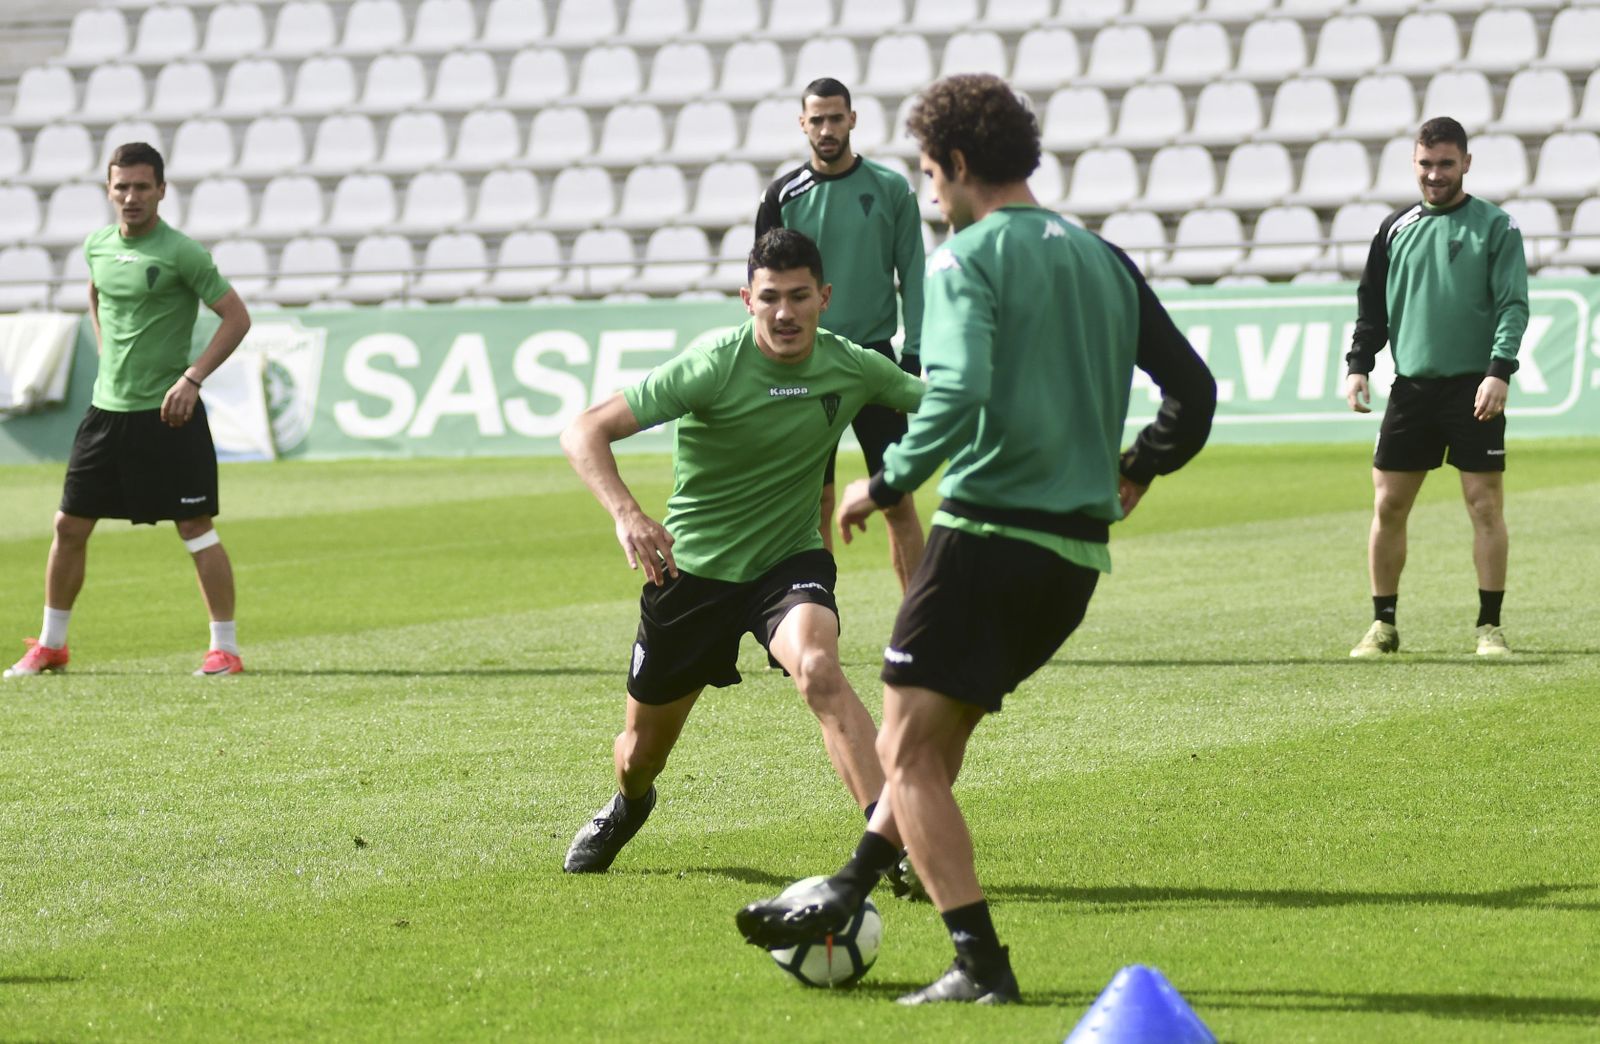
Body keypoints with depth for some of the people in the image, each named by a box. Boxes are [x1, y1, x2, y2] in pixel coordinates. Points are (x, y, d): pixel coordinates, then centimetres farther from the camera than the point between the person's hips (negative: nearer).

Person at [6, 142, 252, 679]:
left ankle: (225, 649, 3)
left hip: (167, 414, -6)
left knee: (196, 529, -5)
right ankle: (50, 645, 20)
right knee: (70, 526, 7)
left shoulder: (180, 253, -12)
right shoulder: (98, 245, 7)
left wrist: (191, 378, -17)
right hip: (107, 408, 6)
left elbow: (237, 317, -11)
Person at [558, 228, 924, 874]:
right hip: (693, 568, -1)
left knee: (817, 667, -34)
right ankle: (628, 808, 52)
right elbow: (583, 433, -26)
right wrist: (627, 515, -42)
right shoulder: (714, 366, -22)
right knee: (640, 755, 13)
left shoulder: (852, 368, -8)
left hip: (789, 563, 1)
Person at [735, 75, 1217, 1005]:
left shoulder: (968, 258, -8)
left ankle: (981, 965, -11)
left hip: (989, 533, -8)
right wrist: (1136, 469, 31)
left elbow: (955, 395, -22)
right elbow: (1194, 389, 15)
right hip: (1078, 552, 8)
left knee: (907, 749, -3)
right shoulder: (1103, 260, 14)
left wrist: (886, 484, -10)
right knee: (938, 731, 23)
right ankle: (848, 894, 32)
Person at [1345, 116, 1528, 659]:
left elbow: (1513, 305, -5)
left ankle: (1490, 626, 2)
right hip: (1410, 386, 4)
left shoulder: (1495, 226, 0)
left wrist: (1499, 370, -17)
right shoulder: (1396, 228, 11)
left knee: (1486, 506, -4)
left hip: (1474, 388, -3)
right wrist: (1358, 365, 5)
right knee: (1388, 507, 2)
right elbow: (1372, 304, 17)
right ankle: (1383, 624, 12)